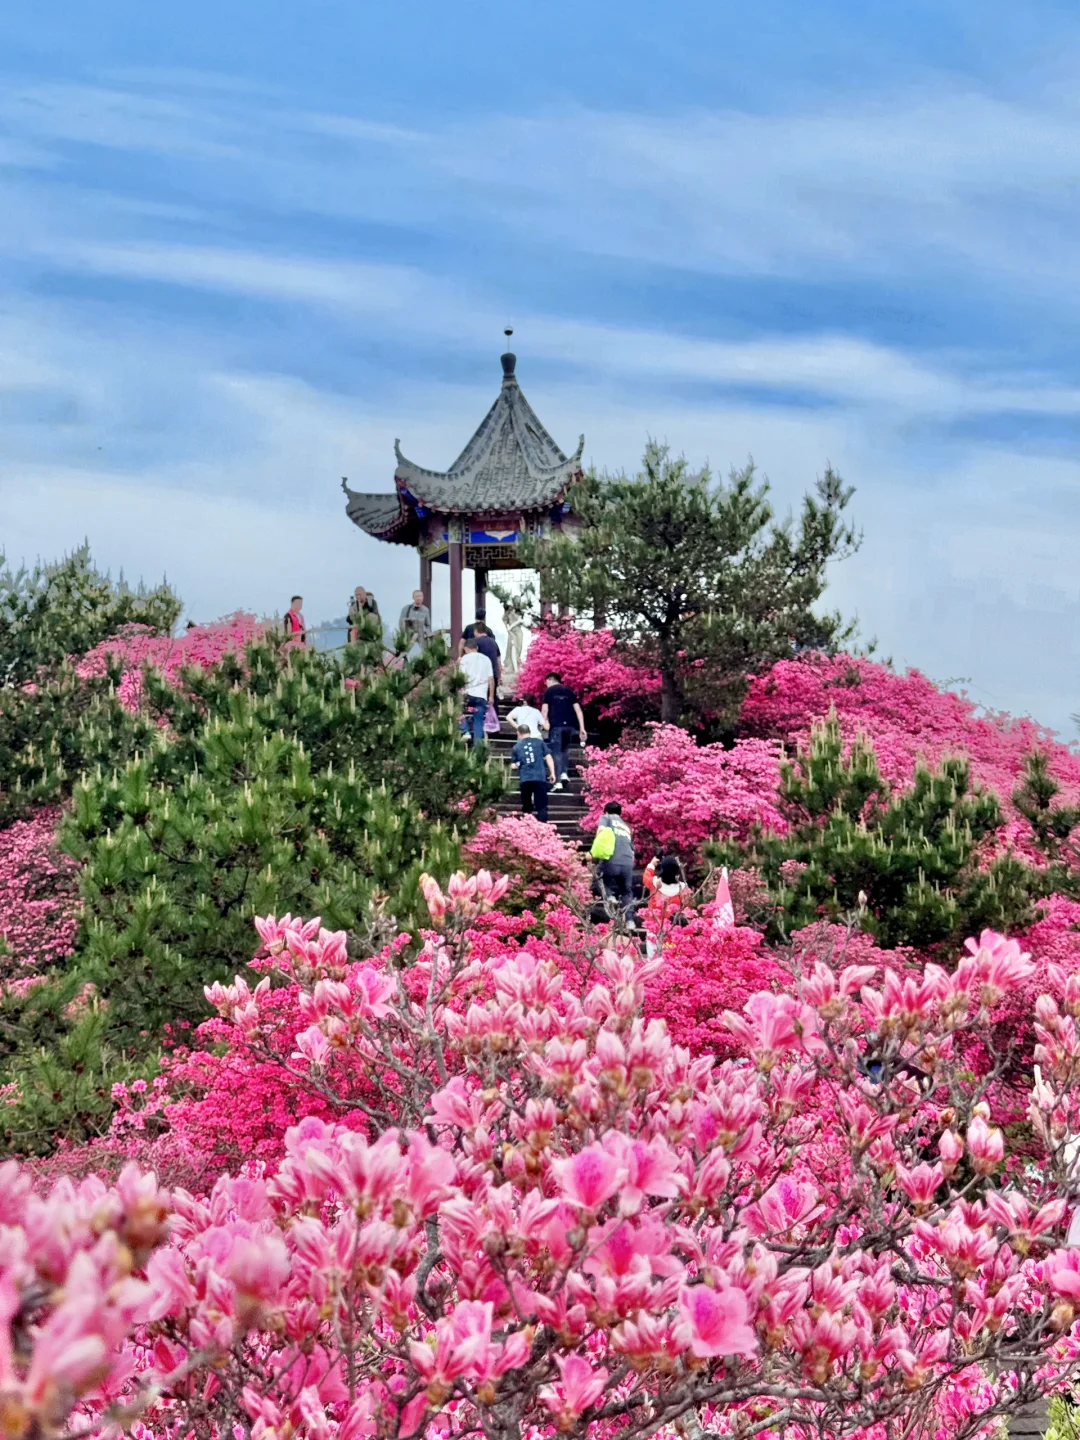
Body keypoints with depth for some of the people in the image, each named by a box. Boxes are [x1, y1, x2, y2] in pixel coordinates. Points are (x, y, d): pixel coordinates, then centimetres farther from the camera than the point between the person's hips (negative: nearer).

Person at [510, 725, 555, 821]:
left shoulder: (516, 747, 12)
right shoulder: (539, 742, 10)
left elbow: (514, 766, 16)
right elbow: (548, 757, 4)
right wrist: (552, 773, 9)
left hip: (525, 779, 1)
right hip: (540, 777, -1)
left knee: (526, 807, 17)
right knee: (541, 805, -2)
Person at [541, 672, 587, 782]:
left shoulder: (549, 691, 6)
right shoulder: (569, 691, 15)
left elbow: (544, 710, -4)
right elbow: (578, 709, 10)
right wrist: (582, 728, 9)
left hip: (556, 725, -3)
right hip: (569, 725, 3)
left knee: (556, 753, 1)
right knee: (565, 749, 23)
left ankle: (558, 782, -6)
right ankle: (564, 773, 5)